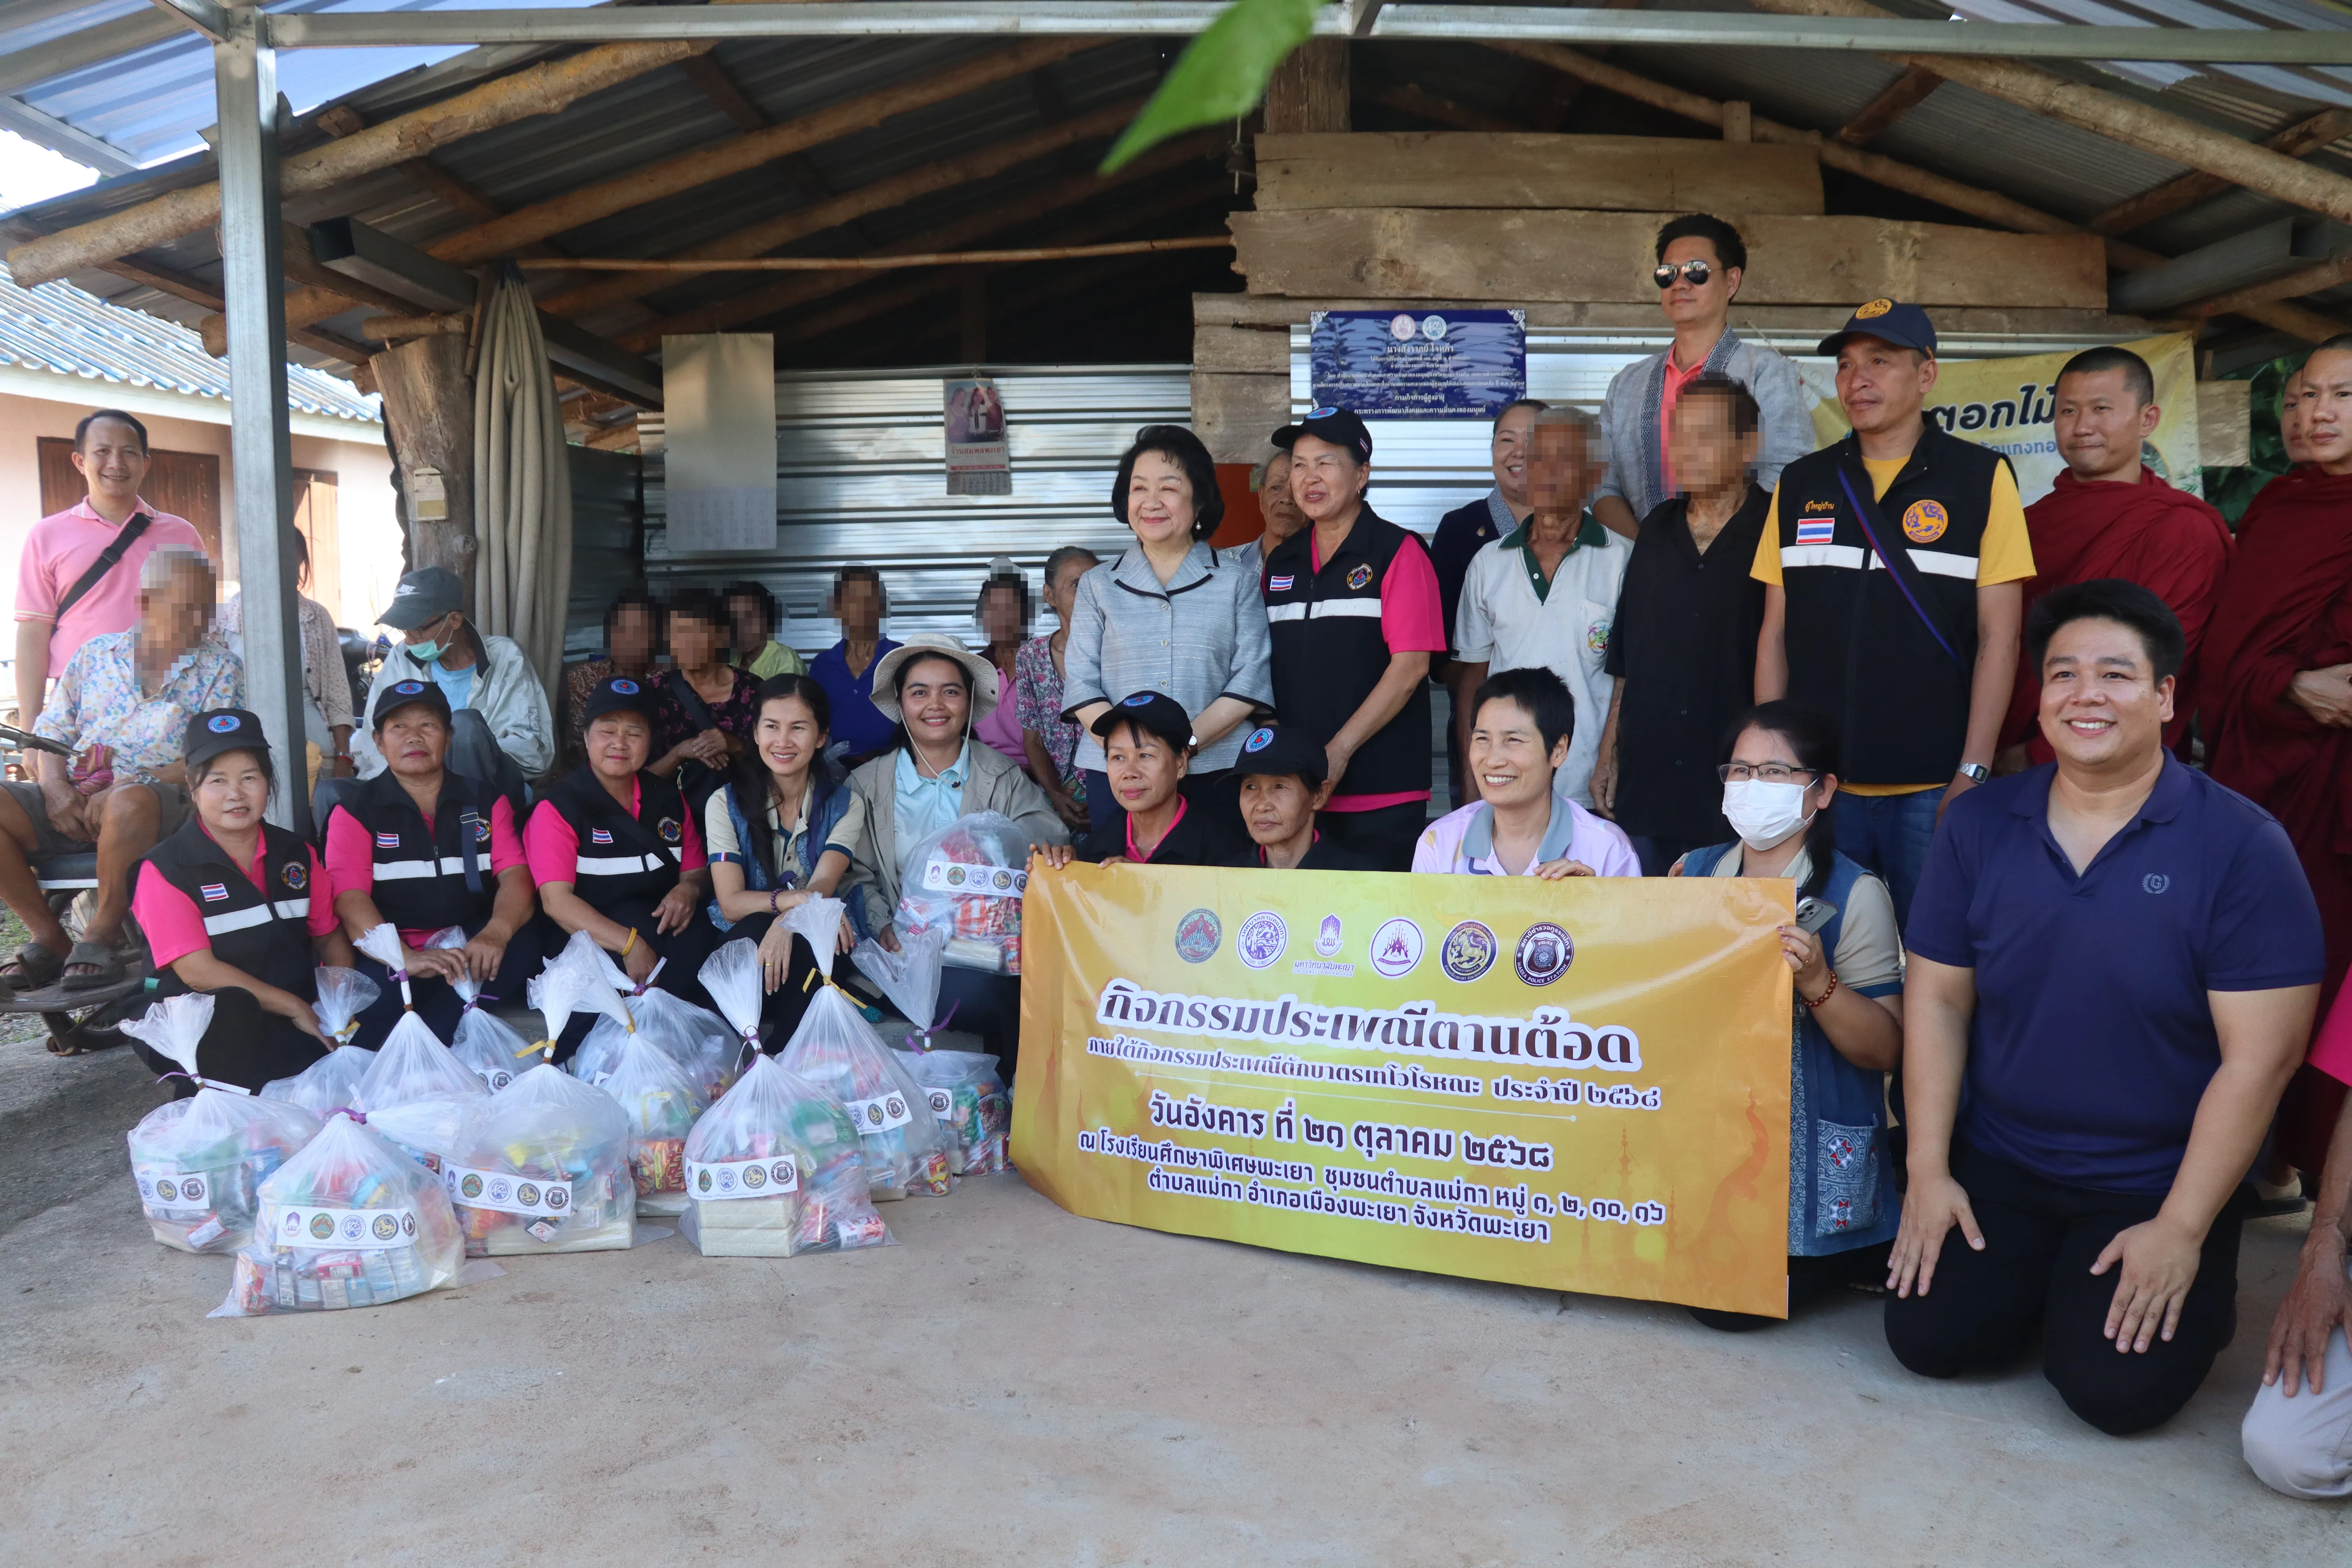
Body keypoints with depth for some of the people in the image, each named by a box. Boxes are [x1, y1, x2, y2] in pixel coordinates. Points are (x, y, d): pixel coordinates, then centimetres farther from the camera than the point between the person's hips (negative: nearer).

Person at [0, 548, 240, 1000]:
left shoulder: (219, 667, 6)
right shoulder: (95, 654, 16)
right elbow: (50, 734, 15)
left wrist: (129, 781, -16)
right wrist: (55, 788, -6)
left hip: (162, 797, -4)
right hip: (74, 800, 4)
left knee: (129, 803, -39)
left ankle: (103, 934, -17)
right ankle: (48, 937, -8)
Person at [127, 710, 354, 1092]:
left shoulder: (296, 855, 13)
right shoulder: (164, 869, -4)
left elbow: (329, 935, 17)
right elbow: (197, 971, -12)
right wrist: (296, 1007, -15)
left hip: (299, 1020, 5)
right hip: (209, 1031, -5)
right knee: (230, 1007, -39)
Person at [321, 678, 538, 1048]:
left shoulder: (486, 802, 14)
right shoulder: (355, 810, 8)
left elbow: (516, 876, -2)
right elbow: (350, 898, -8)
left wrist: (497, 933, -26)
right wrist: (406, 958, -29)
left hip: (469, 950, 3)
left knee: (523, 941, -31)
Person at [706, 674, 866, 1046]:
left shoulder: (844, 804, 2)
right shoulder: (726, 803, 0)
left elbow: (823, 886, -14)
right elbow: (731, 903, -11)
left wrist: (787, 923, -38)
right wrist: (798, 899, -30)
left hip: (815, 948, 0)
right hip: (743, 943, 0)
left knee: (800, 944, -35)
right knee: (755, 930, -34)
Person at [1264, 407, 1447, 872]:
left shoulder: (1398, 551, -3)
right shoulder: (1281, 561, 13)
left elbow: (1410, 665, -11)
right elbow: (1269, 669, 15)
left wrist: (1339, 751, -15)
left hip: (1382, 791, -5)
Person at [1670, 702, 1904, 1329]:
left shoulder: (1854, 895, -7)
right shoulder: (1695, 872, 6)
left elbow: (1886, 1051, -10)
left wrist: (1818, 982, -26)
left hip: (1810, 1152, -4)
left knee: (1729, 1300, -16)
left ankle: (1861, 1254, 11)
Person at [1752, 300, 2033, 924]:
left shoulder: (1981, 477, 1)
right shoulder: (1800, 484, 10)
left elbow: (1999, 637, -3)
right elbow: (1775, 633, 10)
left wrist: (1973, 772, -9)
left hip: (1932, 785, -3)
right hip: (1815, 781, 3)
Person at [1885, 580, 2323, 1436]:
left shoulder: (2242, 847, -13)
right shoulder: (1978, 823, -2)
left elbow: (2258, 1058, -14)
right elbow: (1937, 1000, 0)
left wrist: (2182, 1230, -15)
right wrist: (1929, 1171, -5)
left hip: (2156, 1184, -2)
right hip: (1996, 1164, 3)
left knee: (2117, 1388, -14)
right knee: (1928, 1336, -9)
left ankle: (2198, 1294, 19)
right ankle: (2033, 1273, 22)